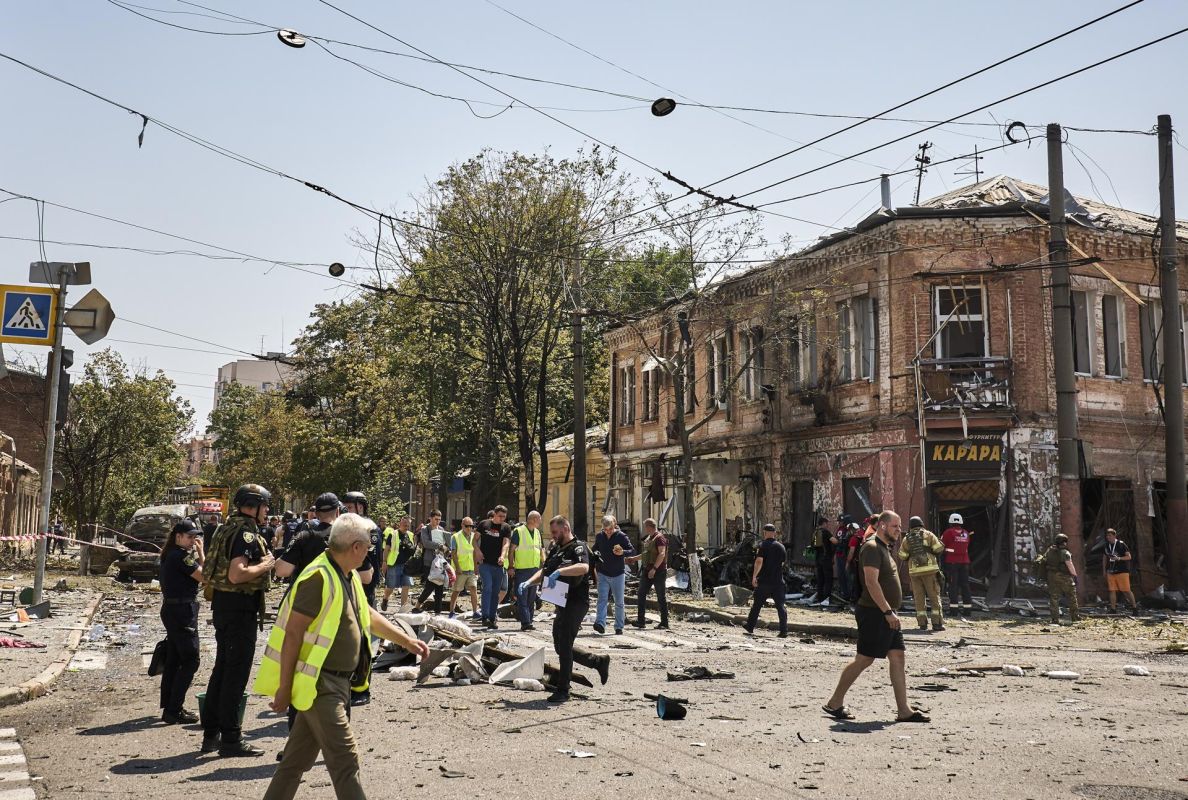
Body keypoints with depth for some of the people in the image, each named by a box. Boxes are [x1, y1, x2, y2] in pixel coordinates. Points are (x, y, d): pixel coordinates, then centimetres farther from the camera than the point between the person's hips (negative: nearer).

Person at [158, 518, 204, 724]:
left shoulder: (169, 555, 13)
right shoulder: (181, 555, -17)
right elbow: (203, 576, -14)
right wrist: (201, 553, -9)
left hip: (170, 609, 10)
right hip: (183, 610, -10)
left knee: (173, 660, 16)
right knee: (190, 661, -5)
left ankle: (169, 706, 24)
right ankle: (173, 711, -6)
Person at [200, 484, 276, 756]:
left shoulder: (226, 529, 14)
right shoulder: (246, 533, -16)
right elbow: (236, 575, -27)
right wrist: (265, 565, -13)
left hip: (222, 604, 10)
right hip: (239, 607, -10)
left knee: (222, 669, 16)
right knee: (237, 672, -4)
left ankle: (211, 734, 23)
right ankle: (230, 739, 1)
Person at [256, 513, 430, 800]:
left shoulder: (349, 576, 12)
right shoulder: (319, 577, -19)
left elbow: (368, 617, 26)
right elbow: (292, 634, -19)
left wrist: (407, 641, 23)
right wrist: (284, 689, -18)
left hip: (338, 682, 9)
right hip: (319, 684, -9)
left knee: (299, 758, 17)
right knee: (345, 759, -8)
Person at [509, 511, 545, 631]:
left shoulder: (537, 532, 13)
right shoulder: (519, 531, -7)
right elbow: (511, 550, -7)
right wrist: (511, 567, -12)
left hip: (535, 569, 7)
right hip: (522, 569, -7)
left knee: (531, 598, 10)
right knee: (522, 597, -8)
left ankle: (528, 622, 16)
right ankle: (525, 622, -13)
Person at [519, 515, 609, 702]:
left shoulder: (578, 547, -12)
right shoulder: (556, 550, 16)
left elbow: (584, 567, -31)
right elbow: (544, 571, 14)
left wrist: (559, 571, -39)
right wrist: (529, 582, -4)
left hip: (576, 603, -9)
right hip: (563, 603, 10)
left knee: (564, 645, -9)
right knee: (560, 647, 14)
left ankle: (563, 690, -1)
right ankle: (599, 662, 28)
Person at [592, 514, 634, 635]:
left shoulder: (621, 536, -8)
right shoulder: (599, 536, 2)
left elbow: (633, 551, -12)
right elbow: (595, 550, 20)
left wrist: (623, 552, -31)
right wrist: (595, 565, 7)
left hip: (618, 574, -2)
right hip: (603, 574, 2)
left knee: (619, 602, 6)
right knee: (602, 599, -11)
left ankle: (619, 627, 13)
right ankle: (600, 624, -21)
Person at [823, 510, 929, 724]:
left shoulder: (884, 548, 18)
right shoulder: (872, 548, -14)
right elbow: (871, 582, -23)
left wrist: (891, 612, 21)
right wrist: (888, 612, -25)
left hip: (887, 614, 10)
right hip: (875, 613, -10)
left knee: (897, 658, 5)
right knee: (864, 659, -5)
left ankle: (904, 710, 5)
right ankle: (835, 703, 5)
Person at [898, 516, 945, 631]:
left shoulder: (906, 539, 9)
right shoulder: (928, 534, 3)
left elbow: (902, 556, 7)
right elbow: (939, 548, -4)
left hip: (914, 571, 2)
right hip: (929, 569, -2)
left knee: (919, 597, 7)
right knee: (934, 596, 2)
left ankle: (922, 623, 4)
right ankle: (937, 622, -3)